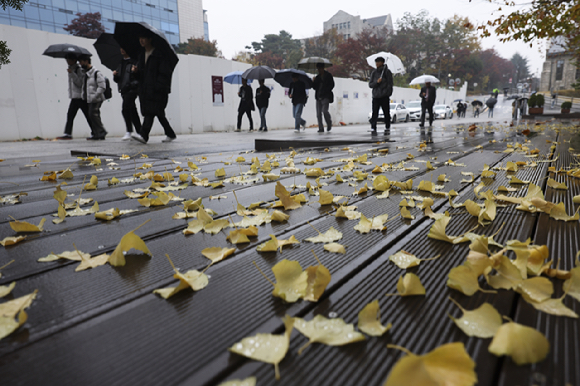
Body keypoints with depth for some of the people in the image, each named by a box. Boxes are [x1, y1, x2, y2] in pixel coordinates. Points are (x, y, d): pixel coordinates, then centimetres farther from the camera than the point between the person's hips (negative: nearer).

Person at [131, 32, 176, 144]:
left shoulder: (159, 54, -3)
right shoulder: (142, 55, 21)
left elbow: (165, 72, -11)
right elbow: (141, 75, 24)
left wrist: (157, 86, -19)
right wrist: (136, 71, 2)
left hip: (157, 90, -8)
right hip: (145, 89, 8)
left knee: (150, 111, -16)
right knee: (158, 113, 8)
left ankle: (143, 135, -23)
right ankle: (170, 134, 18)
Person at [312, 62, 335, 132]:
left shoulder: (328, 75, 3)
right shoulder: (317, 77, 18)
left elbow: (332, 85, -2)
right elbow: (314, 87, 17)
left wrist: (325, 91, -12)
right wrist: (314, 82, -2)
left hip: (326, 96, -5)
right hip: (318, 97, 5)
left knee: (324, 111, -21)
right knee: (318, 113, -2)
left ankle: (329, 123, 5)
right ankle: (321, 128, 3)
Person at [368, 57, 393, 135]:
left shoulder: (387, 71, 4)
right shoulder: (374, 72, 15)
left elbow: (390, 84, 1)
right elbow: (370, 84, 9)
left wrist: (388, 93, -11)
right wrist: (377, 82, -9)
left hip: (384, 97, -2)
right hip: (375, 96, 3)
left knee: (386, 113, 4)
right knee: (374, 114, -6)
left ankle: (387, 128, 13)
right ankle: (373, 129, -6)